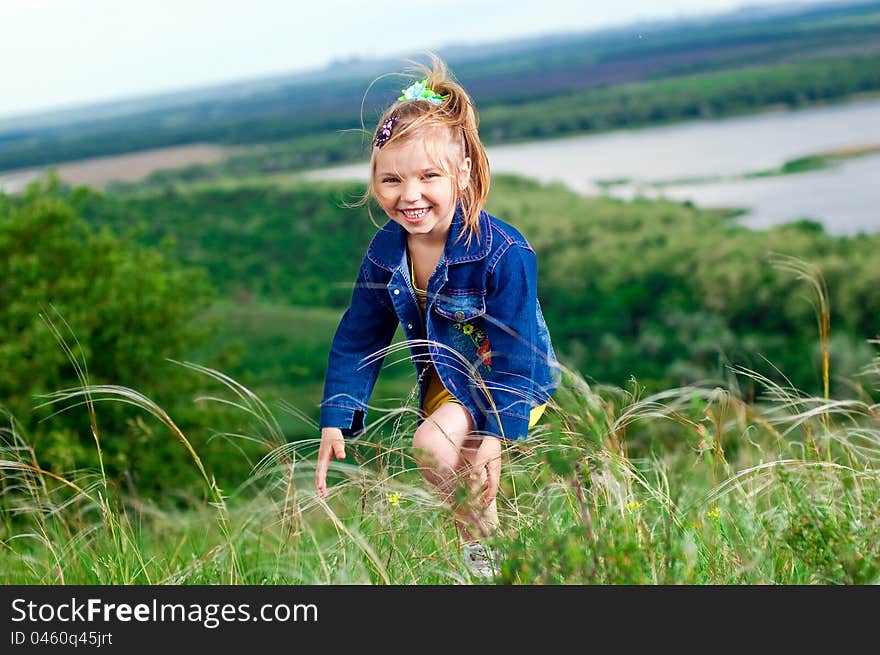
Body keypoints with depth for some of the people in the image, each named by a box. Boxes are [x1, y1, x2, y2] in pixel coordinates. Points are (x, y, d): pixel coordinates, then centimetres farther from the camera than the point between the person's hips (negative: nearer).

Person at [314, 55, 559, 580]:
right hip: (445, 380, 7)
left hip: (510, 381, -7)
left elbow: (513, 355, -25)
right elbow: (358, 340, -2)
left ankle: (485, 543, -3)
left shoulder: (504, 255, -29)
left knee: (434, 444, -25)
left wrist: (496, 436, -30)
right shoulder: (385, 252, -11)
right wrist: (336, 422, -7)